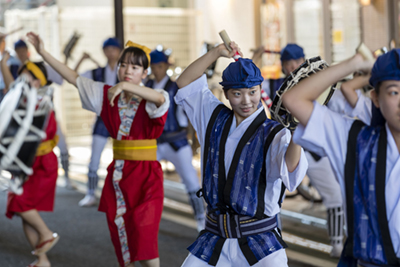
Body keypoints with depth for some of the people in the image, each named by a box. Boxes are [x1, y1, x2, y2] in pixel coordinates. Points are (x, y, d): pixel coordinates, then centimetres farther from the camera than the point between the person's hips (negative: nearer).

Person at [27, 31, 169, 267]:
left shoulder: (150, 101, -9)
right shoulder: (107, 95, 7)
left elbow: (160, 98, -34)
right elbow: (74, 78, 9)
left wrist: (126, 86, -42)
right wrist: (43, 53, 5)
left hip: (146, 176, -5)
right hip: (118, 174, 6)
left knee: (144, 239, -8)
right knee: (121, 238, 13)